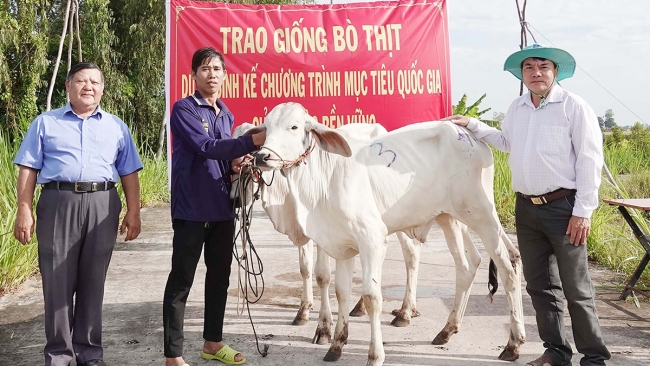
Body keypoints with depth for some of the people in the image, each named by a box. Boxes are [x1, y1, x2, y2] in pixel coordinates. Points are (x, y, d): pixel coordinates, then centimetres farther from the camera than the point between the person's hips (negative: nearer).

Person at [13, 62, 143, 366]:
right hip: (58, 203, -1)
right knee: (57, 282, 0)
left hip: (102, 207, 1)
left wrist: (133, 212, 3)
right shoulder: (45, 122, 12)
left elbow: (129, 173, 12)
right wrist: (24, 210, -4)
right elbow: (28, 169, 6)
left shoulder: (116, 126, 16)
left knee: (93, 282, 6)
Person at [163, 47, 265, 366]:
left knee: (219, 276, 15)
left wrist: (235, 164, 0)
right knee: (181, 280, -1)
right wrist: (253, 140, -28)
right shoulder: (184, 109, -7)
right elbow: (206, 147, -21)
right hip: (191, 208, -7)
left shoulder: (226, 115, 14)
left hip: (222, 207, 7)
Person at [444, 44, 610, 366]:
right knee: (539, 284, 14)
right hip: (526, 207, 7)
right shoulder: (516, 108, 11)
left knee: (576, 288, 0)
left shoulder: (574, 106, -9)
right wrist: (472, 125, 22)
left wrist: (583, 212, -14)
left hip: (563, 206, -7)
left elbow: (589, 160, -11)